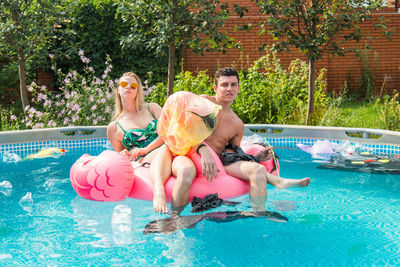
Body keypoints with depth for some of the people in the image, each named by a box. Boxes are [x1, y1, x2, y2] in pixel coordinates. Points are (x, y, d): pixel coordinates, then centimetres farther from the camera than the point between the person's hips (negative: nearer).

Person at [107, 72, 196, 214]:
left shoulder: (151, 108, 22)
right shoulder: (114, 127, 18)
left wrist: (146, 149, -6)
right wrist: (124, 156, -5)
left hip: (172, 155, 2)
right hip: (144, 163, -2)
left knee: (187, 170, -37)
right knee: (165, 148, -39)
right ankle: (158, 192, -64)